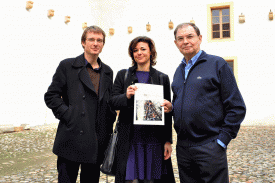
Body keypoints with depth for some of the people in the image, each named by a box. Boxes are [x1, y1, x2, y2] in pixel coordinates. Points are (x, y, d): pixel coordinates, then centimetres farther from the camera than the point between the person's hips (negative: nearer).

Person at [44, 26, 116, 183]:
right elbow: (51, 96, -2)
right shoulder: (67, 66, 0)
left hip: (98, 143, 4)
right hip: (72, 139, -4)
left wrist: (109, 126, 7)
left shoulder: (107, 71, 14)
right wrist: (67, 115, -12)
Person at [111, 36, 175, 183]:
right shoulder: (123, 75, 10)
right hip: (130, 139, 0)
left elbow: (167, 113, 7)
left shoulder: (162, 78, 9)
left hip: (154, 139, 0)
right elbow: (113, 102, 4)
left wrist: (167, 141, 2)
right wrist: (126, 96, -17)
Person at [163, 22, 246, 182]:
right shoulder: (179, 70, 14)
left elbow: (237, 107, -7)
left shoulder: (217, 64, -4)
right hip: (183, 148, 6)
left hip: (210, 147, -6)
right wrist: (171, 107, 3)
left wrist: (222, 140, -12)